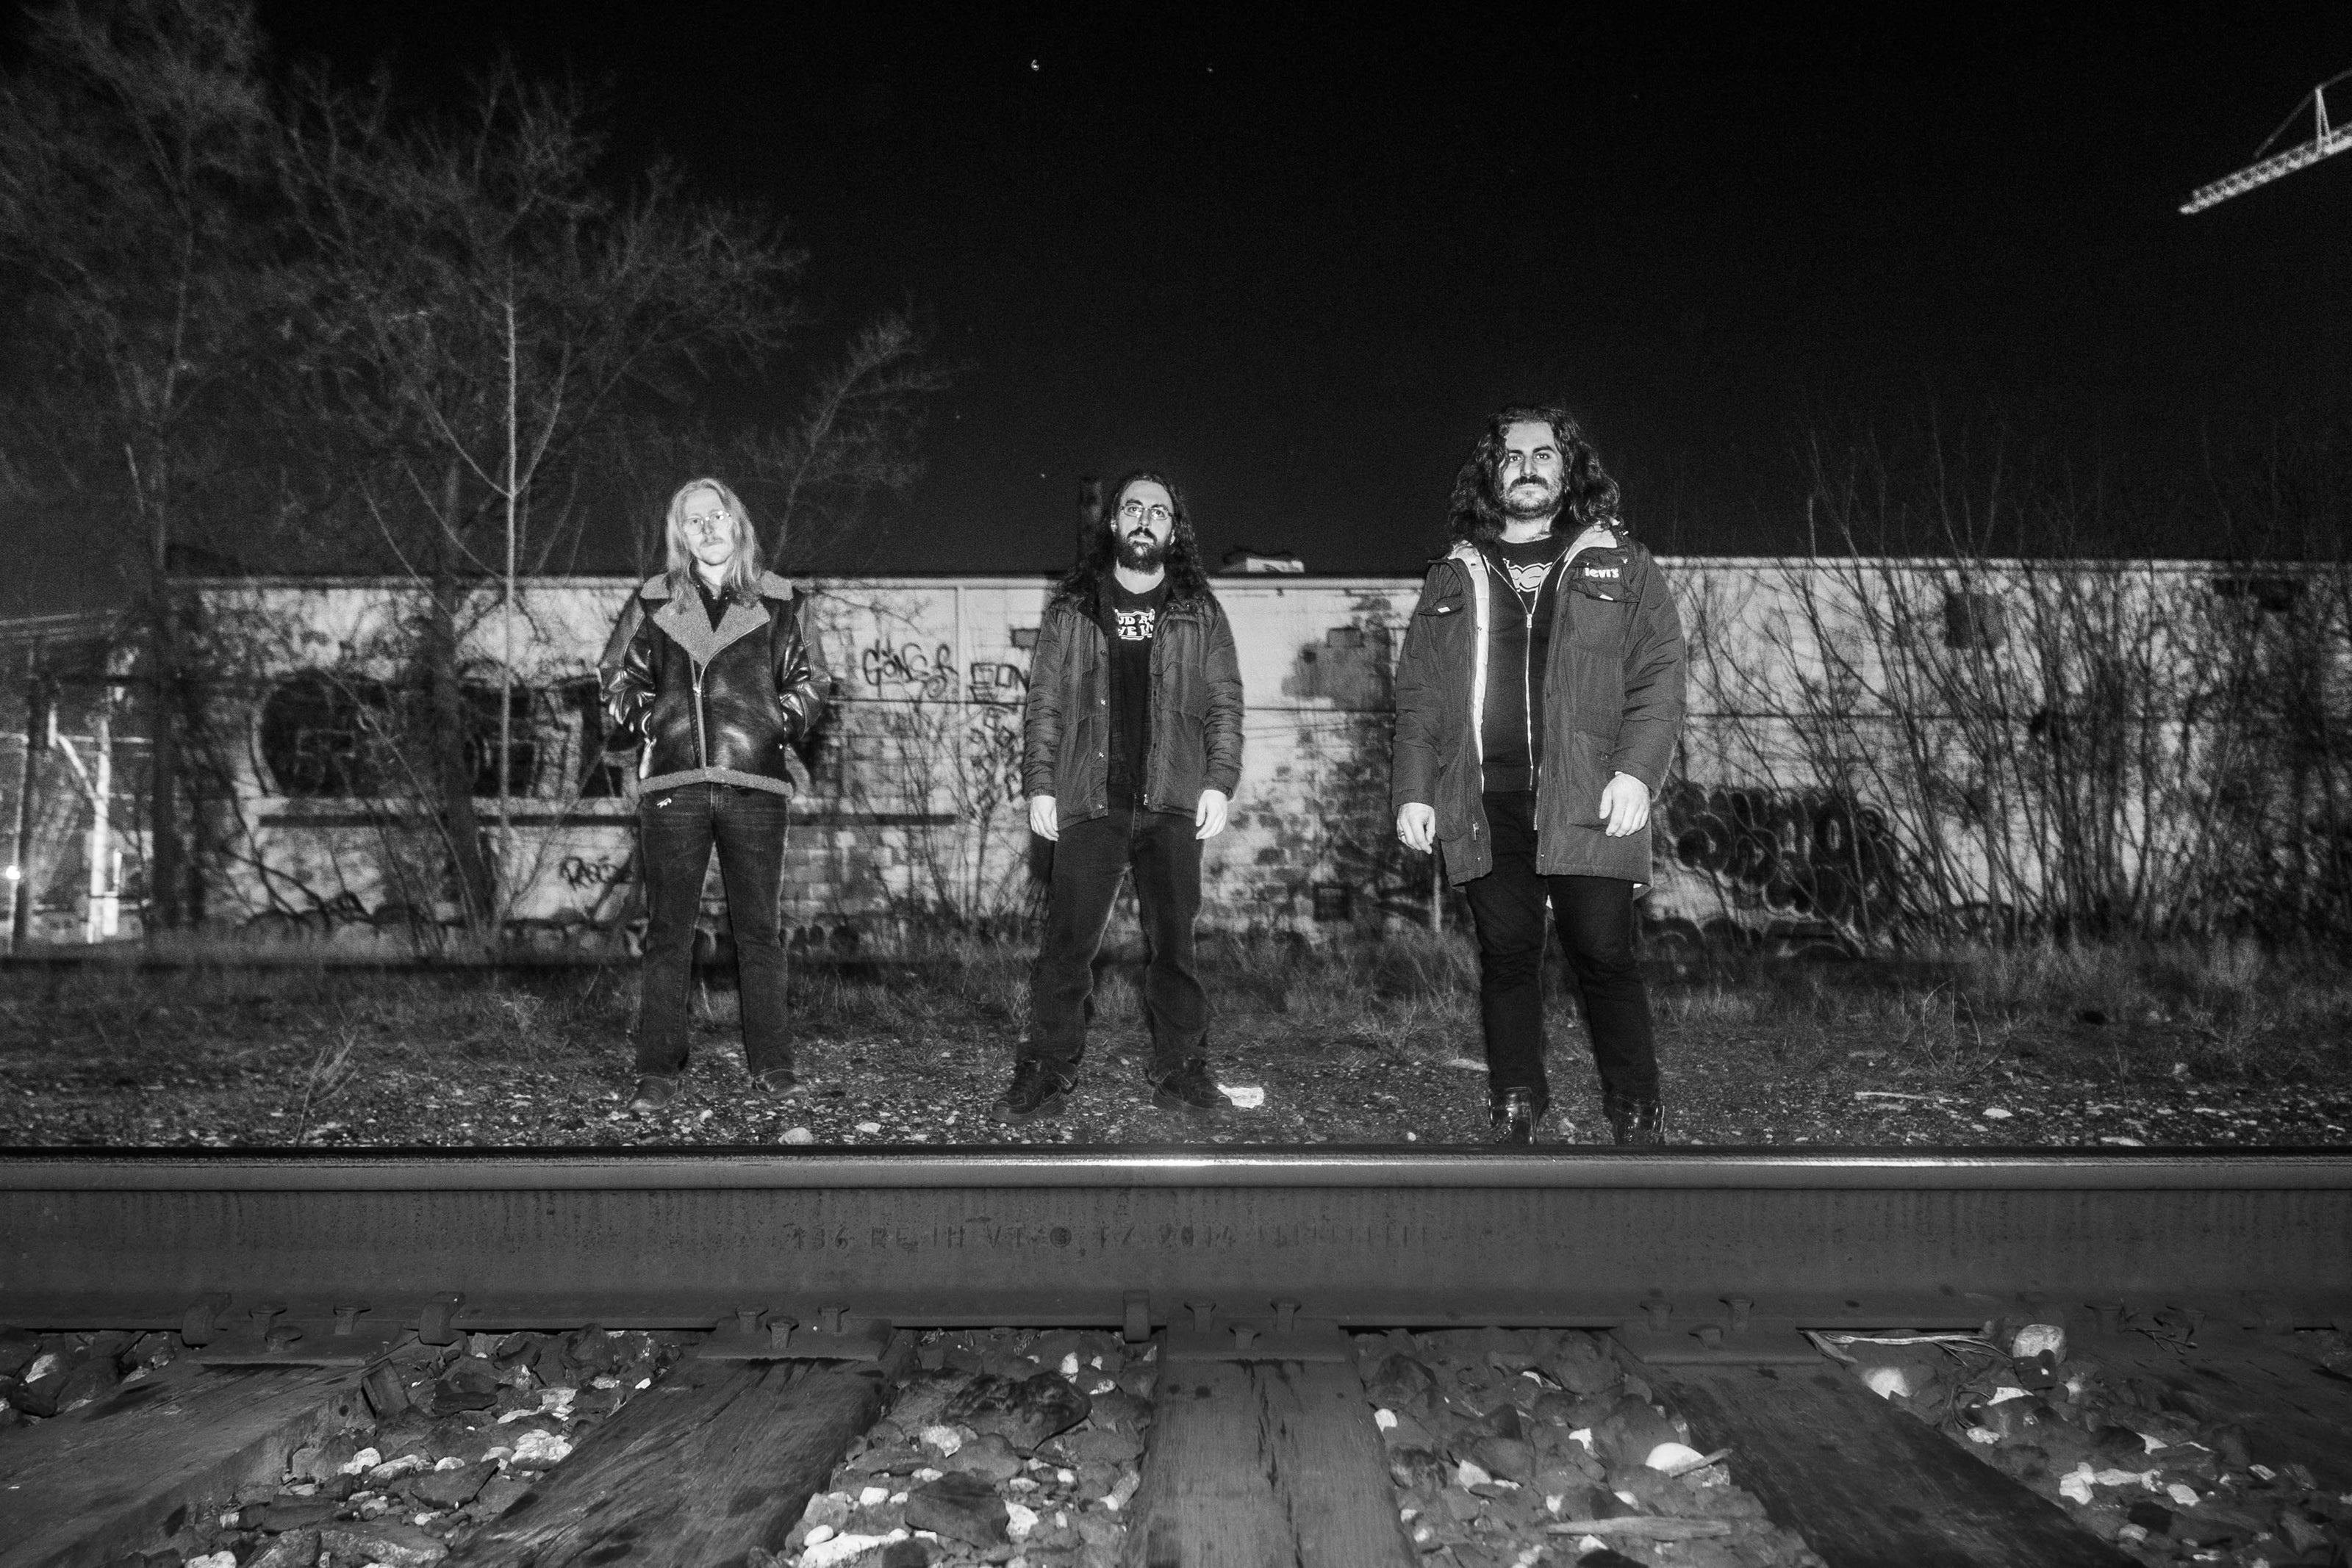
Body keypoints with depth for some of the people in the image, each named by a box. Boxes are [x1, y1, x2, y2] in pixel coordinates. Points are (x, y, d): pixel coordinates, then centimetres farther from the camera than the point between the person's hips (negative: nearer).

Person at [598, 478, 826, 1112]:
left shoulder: (775, 600, 7)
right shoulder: (653, 601, 9)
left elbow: (806, 682, 13)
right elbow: (616, 675, 18)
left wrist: (781, 725, -1)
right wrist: (641, 723, 4)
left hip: (755, 782, 0)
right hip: (672, 784, 1)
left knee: (759, 928, 5)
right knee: (667, 930, 3)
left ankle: (772, 1062, 14)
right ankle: (657, 1070, 11)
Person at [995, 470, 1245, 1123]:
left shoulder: (1200, 612, 11)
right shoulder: (1070, 609, 11)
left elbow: (1225, 703, 8)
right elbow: (1044, 703, 9)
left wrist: (1219, 782, -4)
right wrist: (1038, 784, 0)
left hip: (1172, 801, 0)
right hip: (1088, 800, 0)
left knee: (1172, 942, 3)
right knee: (1067, 942, -2)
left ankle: (1181, 1070, 12)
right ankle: (1046, 1072, 6)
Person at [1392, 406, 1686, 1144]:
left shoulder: (1621, 566, 11)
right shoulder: (1453, 579, 16)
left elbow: (1659, 678, 3)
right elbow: (1418, 696, 13)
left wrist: (1636, 770, -10)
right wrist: (1412, 790, 3)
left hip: (1587, 802, -2)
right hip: (1485, 805, 2)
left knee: (1604, 957, -2)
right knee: (1506, 957, 3)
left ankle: (1637, 1121, 8)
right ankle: (1514, 1116, 12)